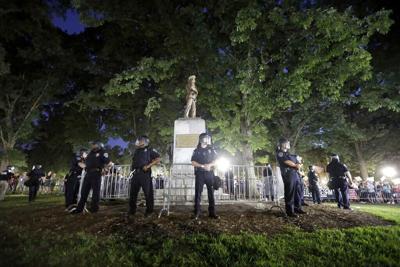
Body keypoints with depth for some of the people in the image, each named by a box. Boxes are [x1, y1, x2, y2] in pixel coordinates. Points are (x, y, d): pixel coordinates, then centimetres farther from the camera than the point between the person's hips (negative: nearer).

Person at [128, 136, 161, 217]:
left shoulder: (150, 150, 2)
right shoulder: (136, 151, 21)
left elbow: (158, 159, -7)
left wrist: (148, 166, -14)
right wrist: (132, 168, 12)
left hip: (145, 174, -6)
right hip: (136, 174, 6)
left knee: (148, 193, -1)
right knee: (133, 192, 10)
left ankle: (149, 210, 11)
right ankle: (132, 210, 22)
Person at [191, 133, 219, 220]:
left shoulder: (211, 149, 13)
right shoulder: (196, 151, 9)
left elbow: (215, 161, 8)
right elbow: (193, 162, -1)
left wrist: (209, 165, -12)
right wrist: (203, 166, -14)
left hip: (210, 173, 2)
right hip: (199, 174, -1)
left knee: (211, 192, 1)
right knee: (198, 193, -4)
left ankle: (212, 212, 8)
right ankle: (197, 213, 1)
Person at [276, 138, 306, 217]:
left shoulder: (288, 154, 25)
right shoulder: (279, 153, -1)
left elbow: (298, 163, 19)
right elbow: (287, 162, -12)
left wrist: (298, 165, -4)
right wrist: (295, 165, 1)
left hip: (295, 174, 9)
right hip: (288, 174, -9)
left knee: (297, 193, 10)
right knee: (289, 194, -8)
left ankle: (297, 208, 18)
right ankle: (290, 211, -5)